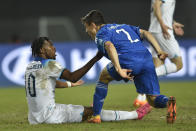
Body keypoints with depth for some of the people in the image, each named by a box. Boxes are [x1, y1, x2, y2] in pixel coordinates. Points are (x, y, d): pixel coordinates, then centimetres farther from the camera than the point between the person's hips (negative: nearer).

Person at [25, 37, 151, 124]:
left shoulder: (30, 66, 15)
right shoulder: (49, 64, -11)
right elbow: (72, 77, -18)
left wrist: (70, 84, 40)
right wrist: (95, 59, -19)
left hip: (33, 118, 9)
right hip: (48, 115, -9)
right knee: (90, 111, -3)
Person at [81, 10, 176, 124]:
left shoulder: (100, 34, 13)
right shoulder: (123, 26, 36)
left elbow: (110, 46, -10)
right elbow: (145, 33, 25)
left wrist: (119, 70, -20)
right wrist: (159, 51, 17)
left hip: (129, 62, -5)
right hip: (147, 59, 5)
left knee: (104, 77, 23)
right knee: (153, 100, 9)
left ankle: (96, 115, 21)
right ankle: (168, 102, -26)